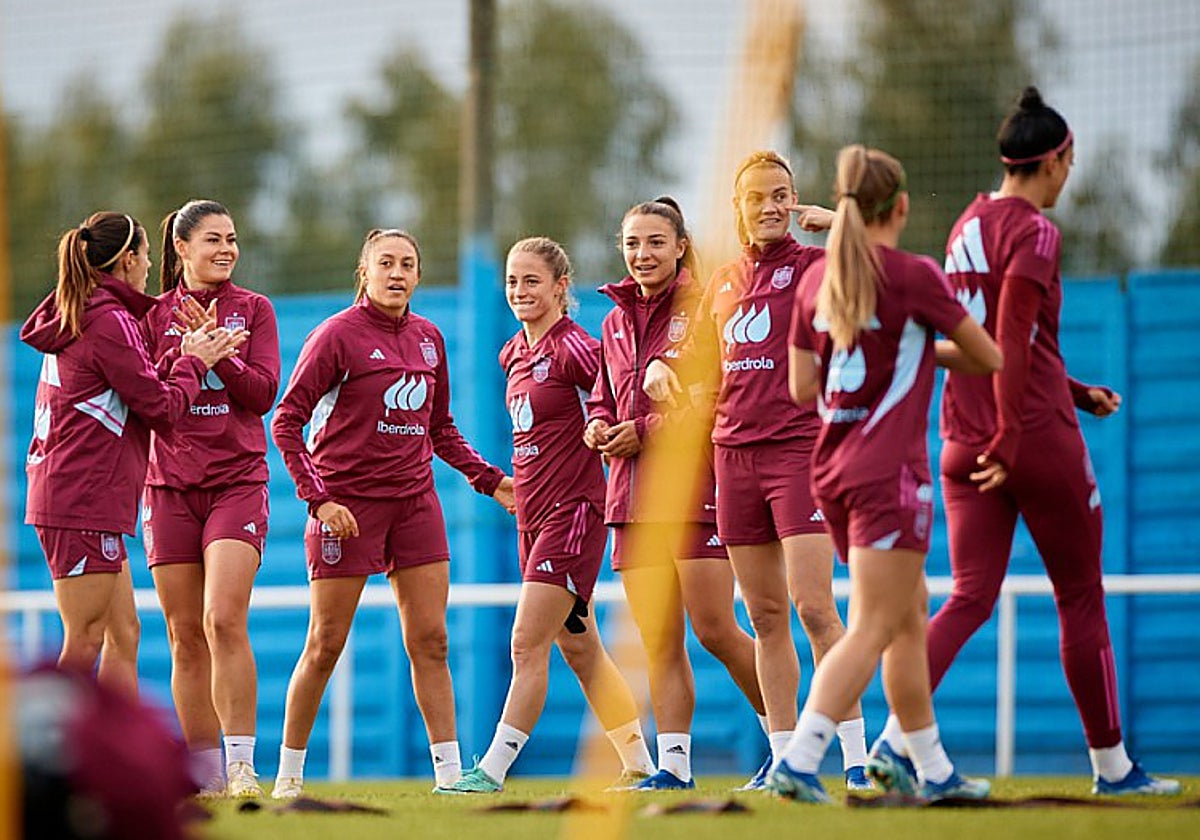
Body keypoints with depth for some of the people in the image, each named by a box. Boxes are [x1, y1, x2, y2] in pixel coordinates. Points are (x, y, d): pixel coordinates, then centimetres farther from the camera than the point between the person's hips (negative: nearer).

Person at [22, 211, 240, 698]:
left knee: (123, 633, 11)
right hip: (85, 498, -10)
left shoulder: (76, 319, 18)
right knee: (84, 643, -9)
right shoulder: (108, 322, -13)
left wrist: (190, 356, 10)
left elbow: (139, 386, 18)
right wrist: (192, 364, 6)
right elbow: (162, 408, -10)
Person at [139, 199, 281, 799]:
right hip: (170, 485, 2)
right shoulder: (156, 315, 9)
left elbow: (263, 393, -3)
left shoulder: (253, 309, 6)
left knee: (224, 621, -18)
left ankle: (242, 767, -16)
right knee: (186, 637, 2)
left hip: (237, 480, -2)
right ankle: (205, 777, 9)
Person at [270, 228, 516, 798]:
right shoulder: (337, 335, -8)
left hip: (415, 501, 5)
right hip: (347, 504, -5)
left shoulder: (428, 338, 10)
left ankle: (449, 771, 2)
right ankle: (288, 775, 9)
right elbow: (286, 422, -8)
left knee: (430, 639, 1)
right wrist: (318, 498, -17)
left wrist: (488, 479, 12)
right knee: (325, 645, -1)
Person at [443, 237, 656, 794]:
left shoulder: (574, 347, -14)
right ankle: (640, 763, 22)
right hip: (532, 513, 9)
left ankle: (492, 770, -13)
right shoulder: (514, 353, 12)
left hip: (572, 509, -9)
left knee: (527, 644, -12)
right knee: (577, 646, 14)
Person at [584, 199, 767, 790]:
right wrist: (599, 427, 3)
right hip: (634, 493, 7)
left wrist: (648, 431, -15)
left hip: (695, 486, -7)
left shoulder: (703, 308, -6)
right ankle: (673, 764, 6)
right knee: (657, 642, 4)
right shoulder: (616, 322, 17)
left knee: (715, 631, -7)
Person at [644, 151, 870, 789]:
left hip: (799, 449, -6)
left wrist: (836, 224, -13)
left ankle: (855, 759, -12)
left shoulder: (814, 264, -2)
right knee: (766, 618, 6)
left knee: (813, 606, -14)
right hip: (734, 454, 6)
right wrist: (660, 366, 11)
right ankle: (783, 759, 10)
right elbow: (706, 354, 31)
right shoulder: (724, 282, 16)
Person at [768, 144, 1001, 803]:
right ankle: (798, 761, -20)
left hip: (832, 469, 7)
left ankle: (933, 770, 21)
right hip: (888, 471, -7)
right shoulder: (912, 277, -10)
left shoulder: (816, 279, 6)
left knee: (909, 618, 16)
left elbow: (802, 388, 10)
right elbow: (988, 358, -1)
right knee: (870, 630, -8)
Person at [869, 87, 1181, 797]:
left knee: (970, 598, 2)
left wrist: (1076, 390, 25)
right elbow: (1013, 341, -20)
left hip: (966, 440, 7)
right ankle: (1111, 764, 12)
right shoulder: (1034, 231, -12)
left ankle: (897, 737, -16)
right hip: (1039, 438, -7)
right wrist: (1009, 438, -20)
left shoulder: (968, 227, 14)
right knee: (1082, 599, 5)